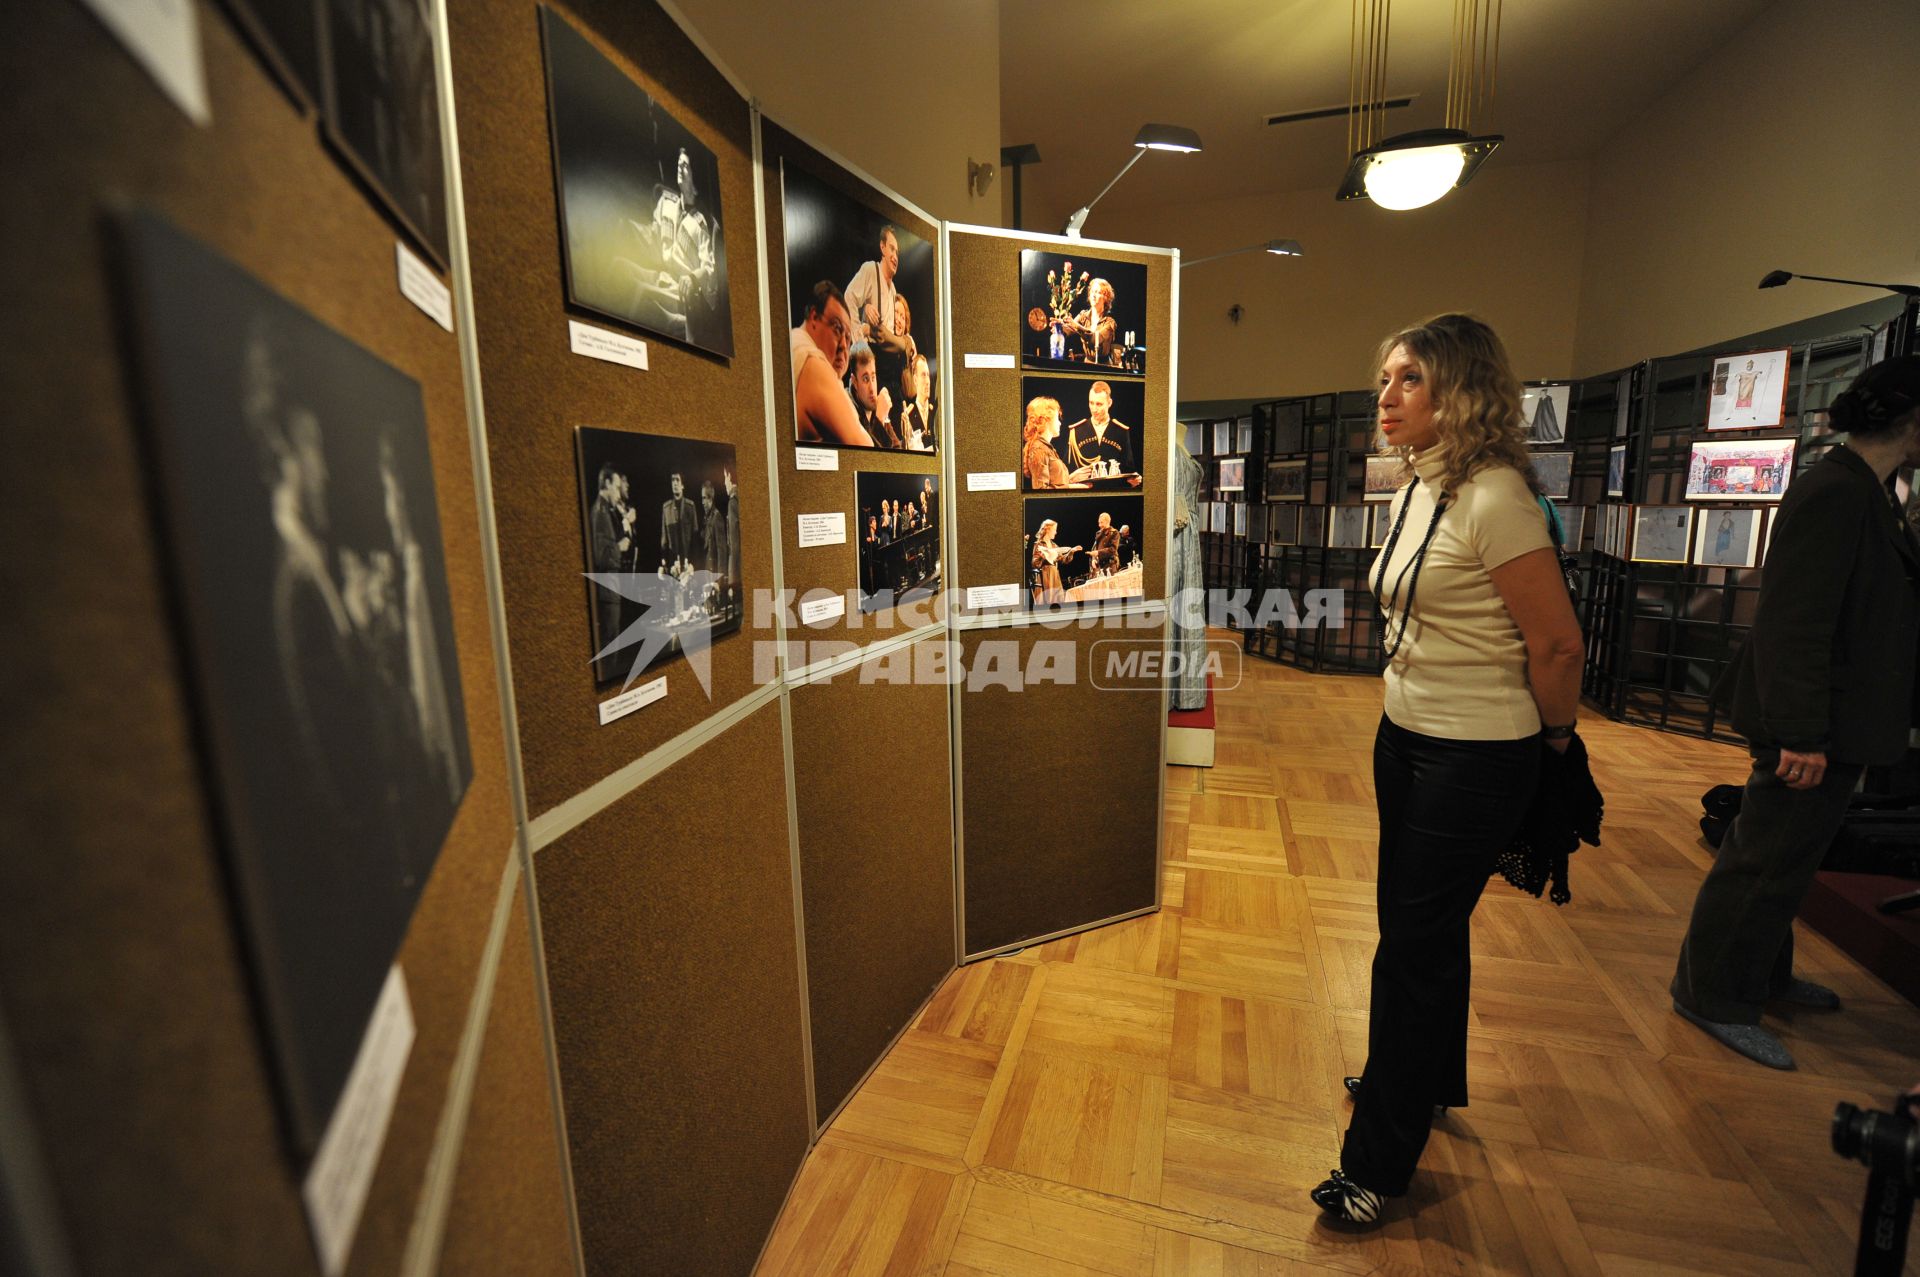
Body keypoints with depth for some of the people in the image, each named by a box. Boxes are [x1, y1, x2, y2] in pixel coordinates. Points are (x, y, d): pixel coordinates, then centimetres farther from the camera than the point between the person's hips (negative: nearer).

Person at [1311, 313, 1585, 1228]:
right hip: (1404, 739, 9)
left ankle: (1378, 1162, 23)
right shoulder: (1414, 494, 7)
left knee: (1415, 947, 3)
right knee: (1422, 927, 23)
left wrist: (1555, 737, -3)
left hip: (1474, 760, -8)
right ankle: (1428, 1081, 47)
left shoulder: (1492, 499, -21)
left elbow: (1558, 644, -17)